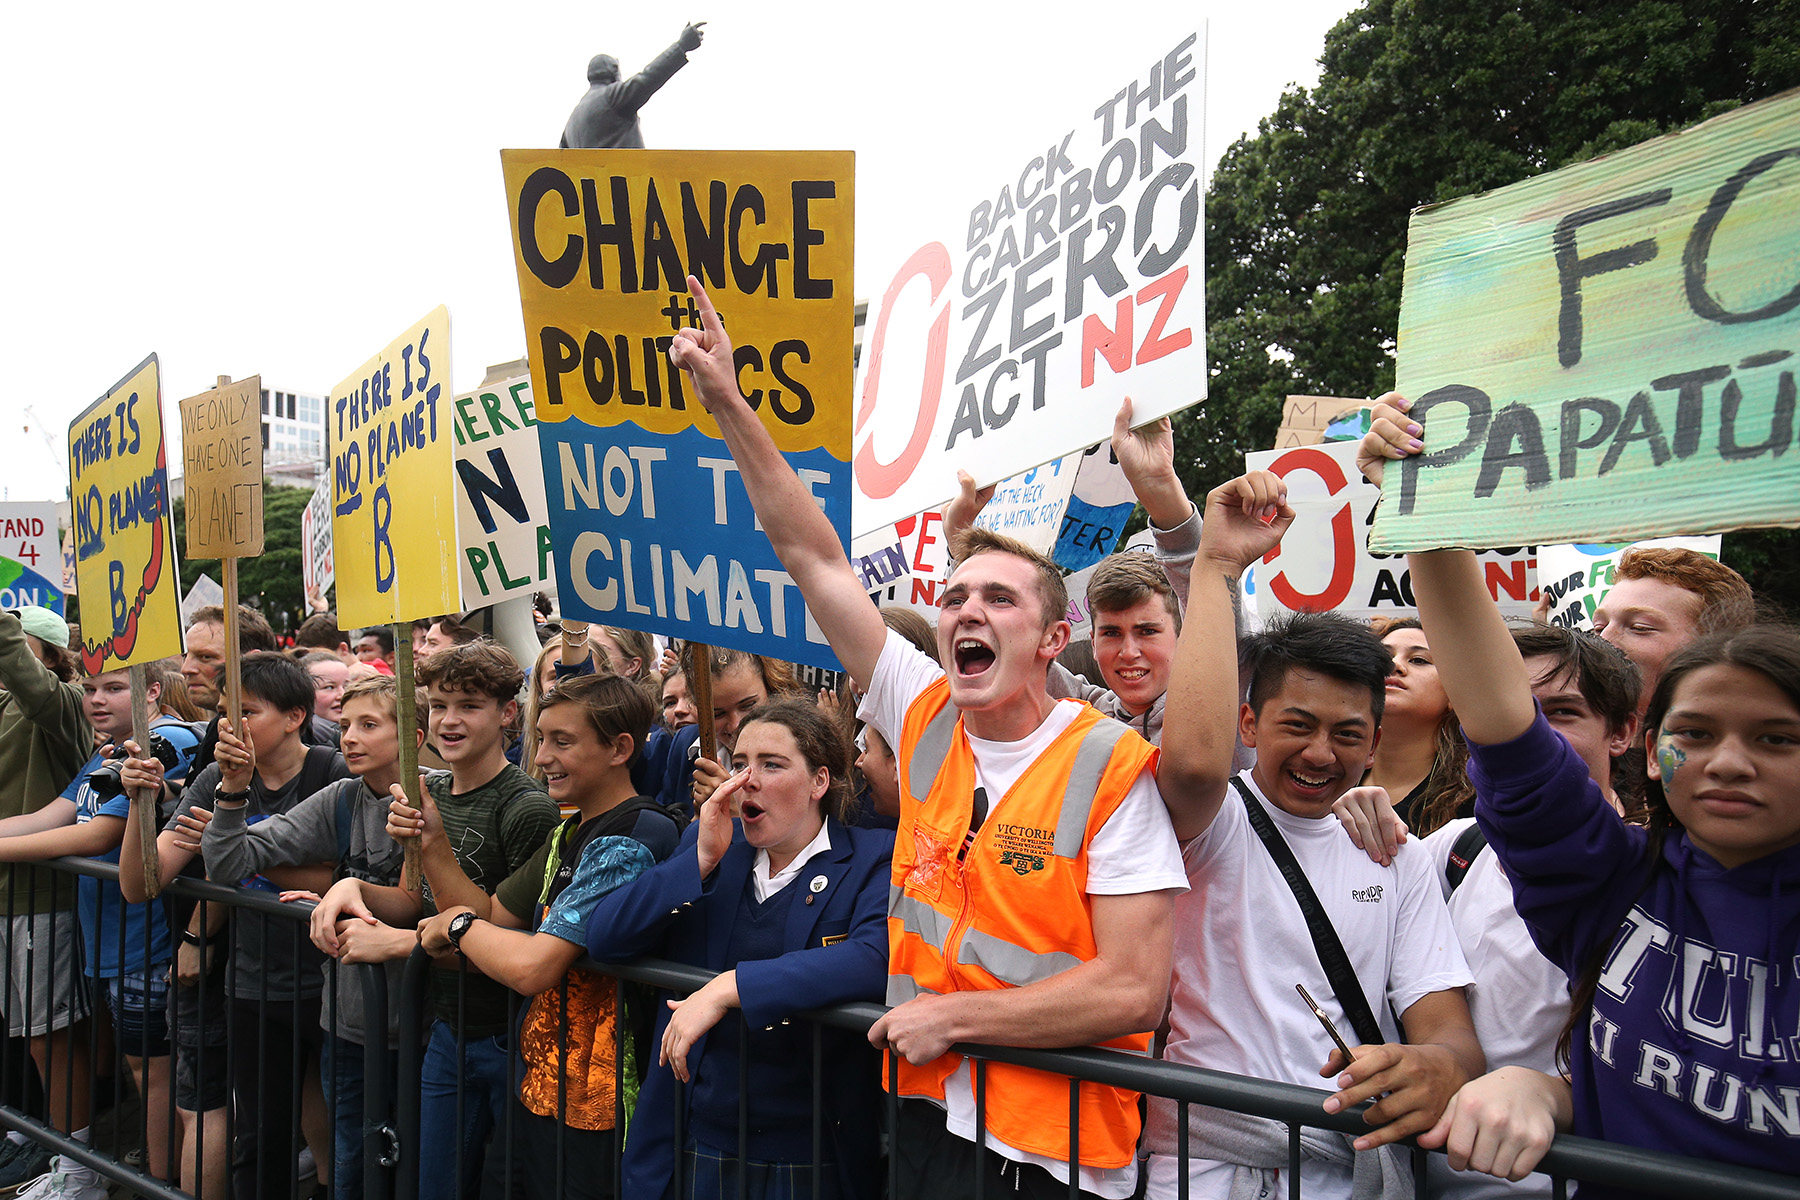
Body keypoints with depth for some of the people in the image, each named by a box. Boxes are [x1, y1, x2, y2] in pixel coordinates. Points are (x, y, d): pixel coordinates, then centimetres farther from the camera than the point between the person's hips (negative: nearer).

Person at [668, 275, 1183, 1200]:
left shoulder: (1113, 767, -14)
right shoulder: (925, 719, -2)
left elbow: (1134, 989, -18)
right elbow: (811, 556, -1)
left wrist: (950, 1015, -14)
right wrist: (728, 405, -3)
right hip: (927, 1115, 4)